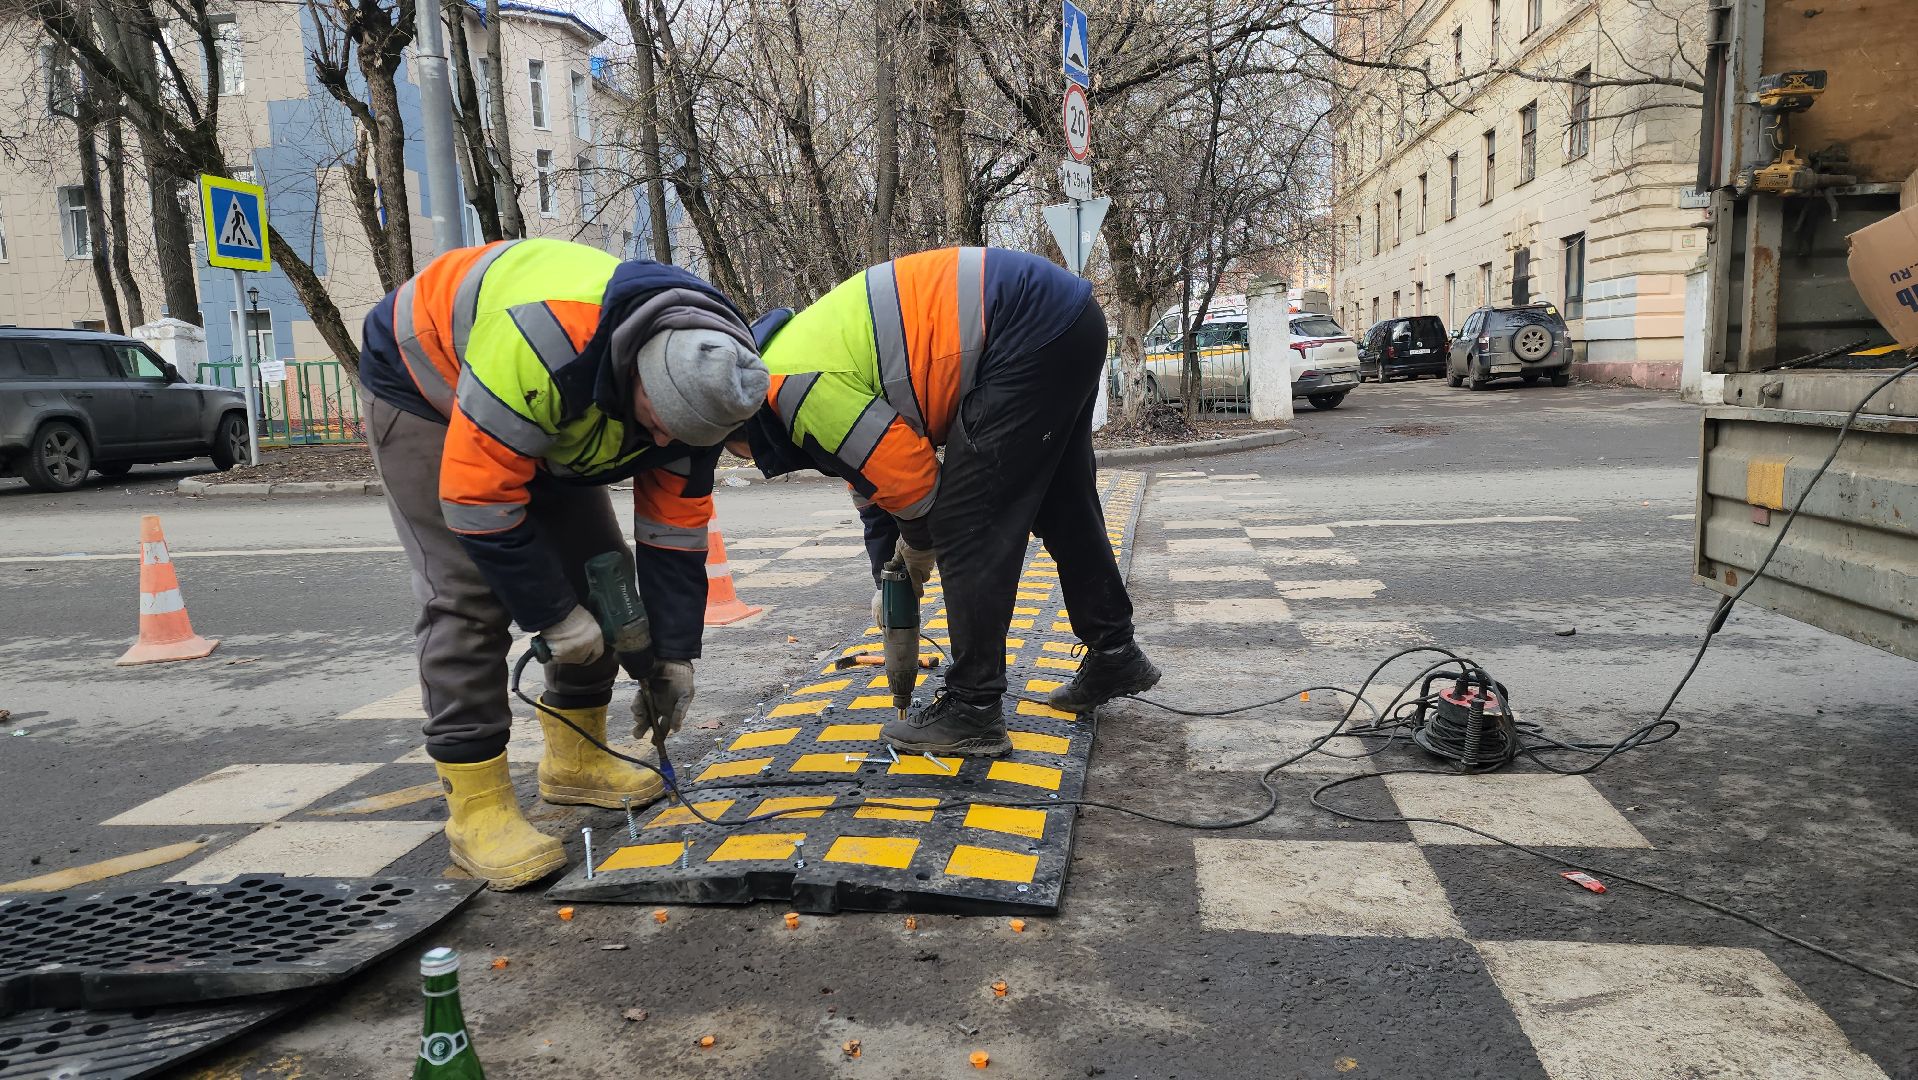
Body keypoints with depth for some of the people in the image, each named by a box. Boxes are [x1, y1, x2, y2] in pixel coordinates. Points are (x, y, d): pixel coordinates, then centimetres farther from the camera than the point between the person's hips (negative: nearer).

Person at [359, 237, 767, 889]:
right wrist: (555, 616, -27)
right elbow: (477, 500, -35)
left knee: (598, 572, 1)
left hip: (548, 422, 7)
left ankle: (576, 762, 17)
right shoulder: (544, 342, -43)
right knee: (468, 595, -17)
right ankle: (477, 809, -8)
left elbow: (675, 527, -12)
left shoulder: (696, 377, -21)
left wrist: (675, 656, -10)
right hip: (426, 382, -6)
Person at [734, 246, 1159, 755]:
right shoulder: (803, 349, 16)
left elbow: (911, 478, -13)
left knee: (968, 530, -5)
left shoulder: (793, 388, -15)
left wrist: (916, 549, 7)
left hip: (1031, 332, -10)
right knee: (1061, 508, 21)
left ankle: (972, 710, 3)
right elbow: (874, 476, 24)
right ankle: (1115, 656, 35)